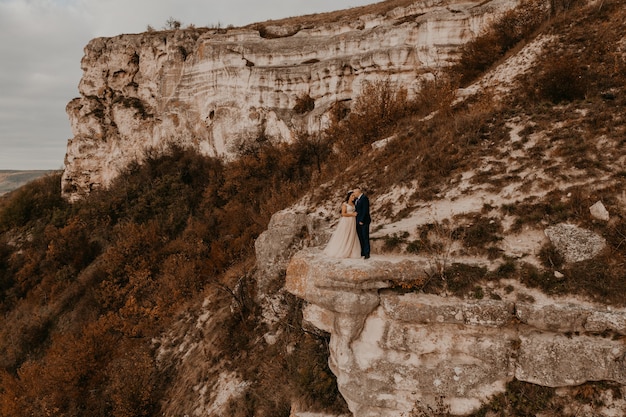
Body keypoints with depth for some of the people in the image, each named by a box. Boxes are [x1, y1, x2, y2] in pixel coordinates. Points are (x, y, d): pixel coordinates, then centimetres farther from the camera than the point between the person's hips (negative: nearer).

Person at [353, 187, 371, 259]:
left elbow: (365, 210, -18)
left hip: (364, 221, -8)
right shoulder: (356, 199, 14)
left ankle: (367, 253, 2)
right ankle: (362, 252, 16)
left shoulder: (364, 198, -13)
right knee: (360, 237, 10)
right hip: (358, 221, 8)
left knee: (365, 237, -3)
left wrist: (362, 220, -20)